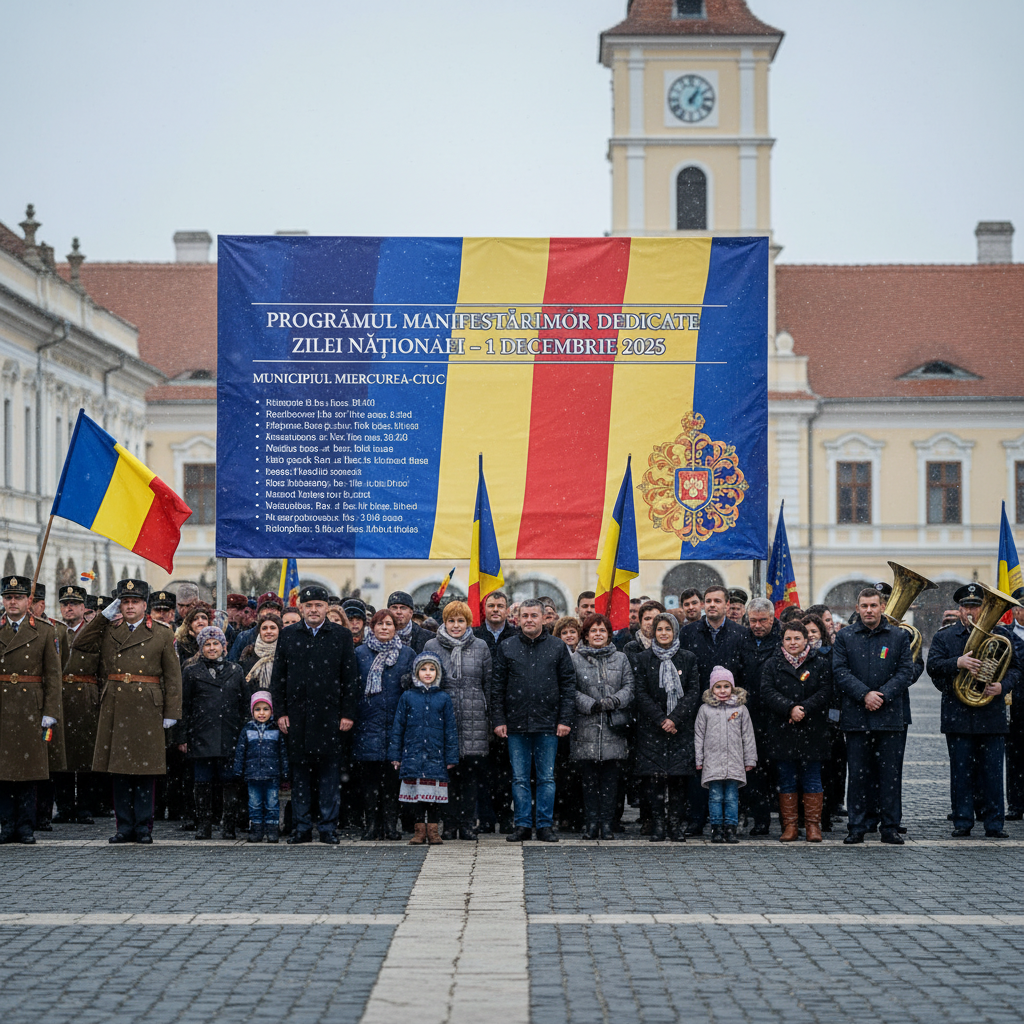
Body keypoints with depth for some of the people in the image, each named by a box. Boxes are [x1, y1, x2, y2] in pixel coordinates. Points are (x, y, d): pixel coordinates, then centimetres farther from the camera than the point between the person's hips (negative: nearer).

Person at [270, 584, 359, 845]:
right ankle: (302, 827, 11)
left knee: (329, 771, -1)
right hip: (297, 714, 2)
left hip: (329, 714, -2)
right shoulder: (288, 635, 8)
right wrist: (280, 712, 1)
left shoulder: (341, 636, 5)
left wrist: (348, 713, -3)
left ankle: (328, 827, 6)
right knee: (299, 771, 5)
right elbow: (278, 677, 9)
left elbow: (350, 677, 3)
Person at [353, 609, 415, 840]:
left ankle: (390, 825, 5)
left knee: (392, 776, 0)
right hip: (368, 722, 0)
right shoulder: (360, 653, 8)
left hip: (395, 721, 0)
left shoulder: (407, 654, 9)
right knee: (369, 776, -2)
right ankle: (370, 826, 2)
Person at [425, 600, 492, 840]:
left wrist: (492, 720, 6)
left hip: (474, 719, 0)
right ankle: (449, 824, 6)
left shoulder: (480, 647, 9)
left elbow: (489, 685, 10)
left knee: (472, 771, -1)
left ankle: (467, 824, 6)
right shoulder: (431, 646, 7)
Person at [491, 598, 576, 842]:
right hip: (516, 724, 1)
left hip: (548, 724, -1)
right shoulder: (507, 647, 6)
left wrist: (565, 719, -4)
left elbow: (568, 685, 4)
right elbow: (498, 687, 7)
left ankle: (545, 825, 10)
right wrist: (499, 720, 0)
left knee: (547, 777, 3)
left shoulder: (558, 648, 4)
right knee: (519, 778, 4)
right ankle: (523, 825, 10)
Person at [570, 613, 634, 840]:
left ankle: (606, 823, 5)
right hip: (586, 729, -1)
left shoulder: (620, 659, 13)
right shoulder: (575, 659, 7)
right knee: (589, 778, 1)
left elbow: (629, 688, 6)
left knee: (610, 778, 0)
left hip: (613, 728, 1)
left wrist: (613, 701, -12)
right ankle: (591, 823, 7)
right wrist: (591, 705, -13)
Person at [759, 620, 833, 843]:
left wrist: (804, 709, -17)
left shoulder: (821, 663, 5)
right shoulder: (773, 665, 8)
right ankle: (790, 826, 10)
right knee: (787, 780, 4)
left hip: (812, 731, -1)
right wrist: (790, 708, -18)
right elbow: (768, 692, -4)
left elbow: (825, 691, -5)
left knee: (812, 779, 2)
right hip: (781, 732, 1)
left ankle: (813, 825, 9)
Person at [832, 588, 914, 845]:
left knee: (889, 773, 2)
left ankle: (890, 828, 9)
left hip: (889, 716, 0)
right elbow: (840, 671, -1)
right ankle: (857, 828, 8)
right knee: (857, 774, 2)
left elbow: (906, 671, 2)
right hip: (856, 716, 0)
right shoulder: (844, 637, 7)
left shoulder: (899, 636, 8)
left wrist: (883, 695, -11)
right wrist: (864, 694, -13)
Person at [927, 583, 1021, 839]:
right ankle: (962, 822, 9)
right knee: (961, 771, 2)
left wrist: (1002, 686, -10)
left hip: (992, 715, 0)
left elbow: (1015, 668, 10)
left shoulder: (1001, 635, 10)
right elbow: (933, 665, -5)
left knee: (992, 771, 0)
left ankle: (994, 823, 7)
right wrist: (957, 662, -22)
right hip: (958, 716, 0)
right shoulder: (944, 637, 9)